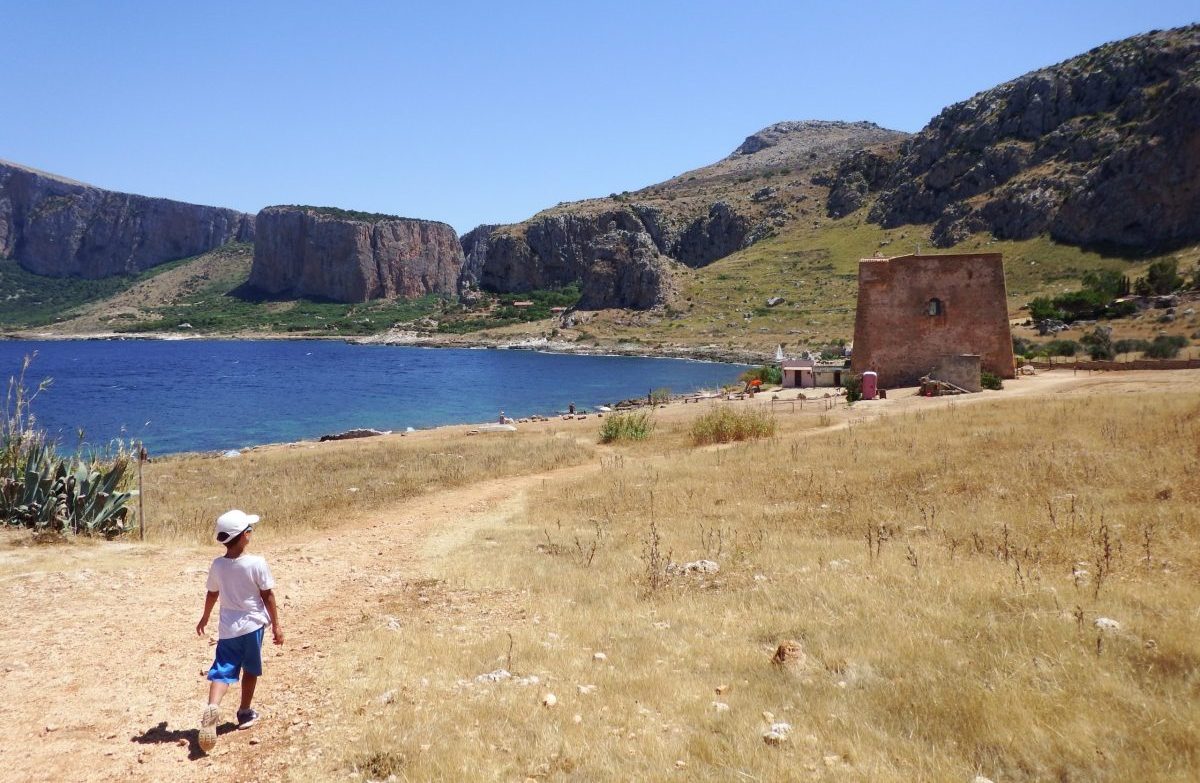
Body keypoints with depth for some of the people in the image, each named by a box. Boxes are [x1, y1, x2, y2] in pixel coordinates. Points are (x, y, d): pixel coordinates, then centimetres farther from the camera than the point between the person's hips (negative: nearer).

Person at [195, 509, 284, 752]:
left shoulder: (217, 565, -3)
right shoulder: (257, 563, -15)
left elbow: (212, 595, 10)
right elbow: (268, 597, -10)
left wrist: (205, 618, 28)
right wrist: (276, 625, -1)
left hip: (227, 627, 2)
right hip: (252, 624, -2)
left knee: (222, 671, 0)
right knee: (250, 670, 17)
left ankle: (212, 707, -27)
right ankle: (245, 713, 29)